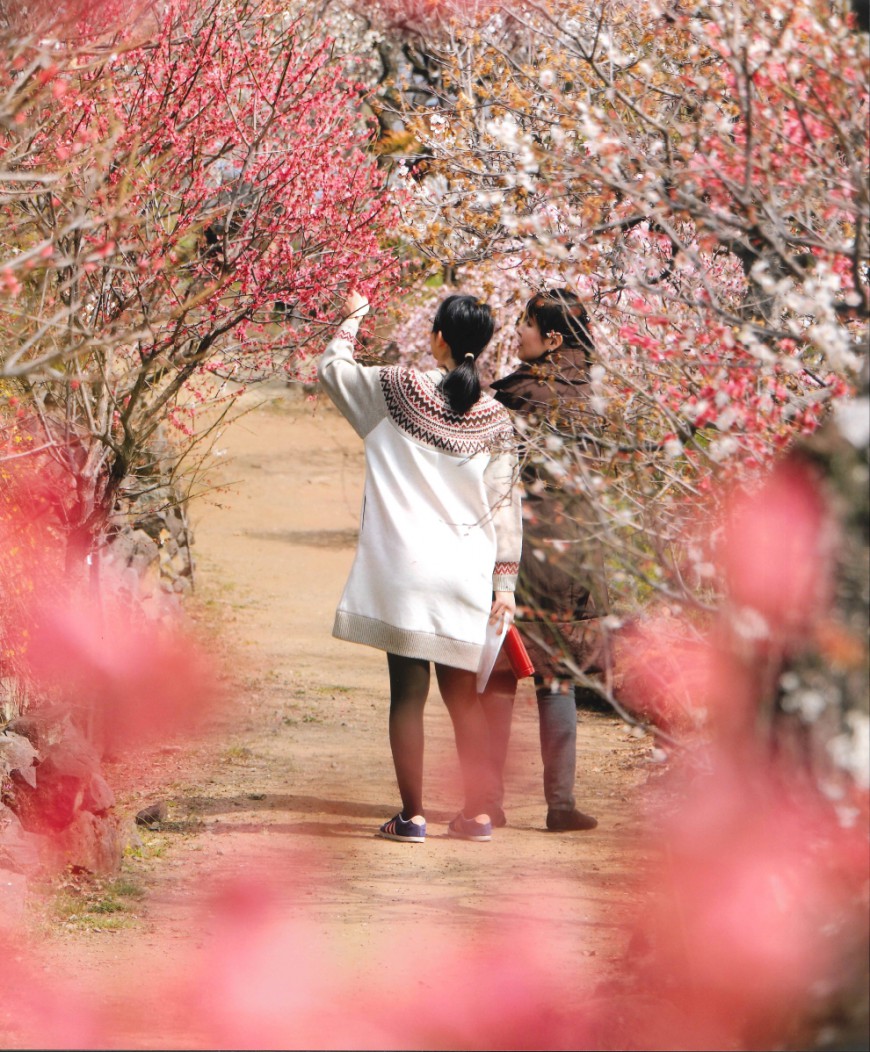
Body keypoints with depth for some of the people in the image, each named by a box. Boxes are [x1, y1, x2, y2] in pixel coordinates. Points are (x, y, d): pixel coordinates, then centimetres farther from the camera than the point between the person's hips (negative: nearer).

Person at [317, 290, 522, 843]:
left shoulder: (397, 389, -4)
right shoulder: (495, 419, 3)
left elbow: (332, 368, 13)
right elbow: (506, 505, 4)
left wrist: (353, 318, 30)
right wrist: (505, 580, 8)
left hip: (404, 569, -3)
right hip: (467, 576, 3)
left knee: (408, 693, 0)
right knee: (463, 694, 12)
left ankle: (412, 814, 0)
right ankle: (477, 813, 13)